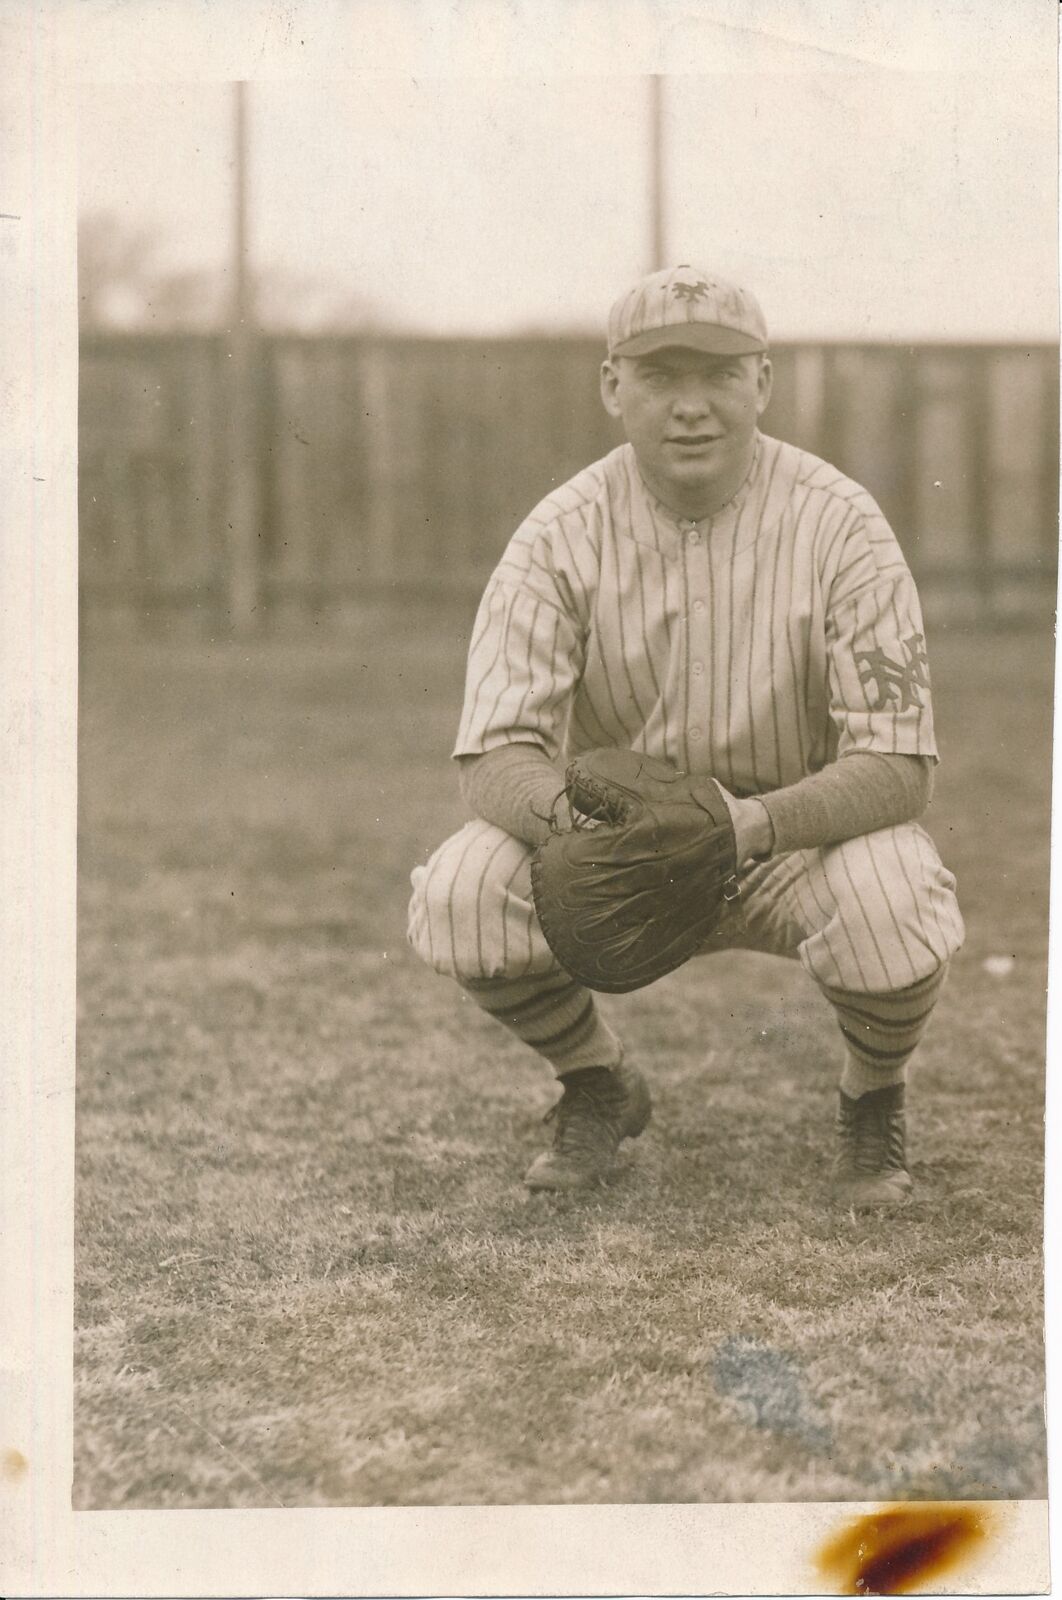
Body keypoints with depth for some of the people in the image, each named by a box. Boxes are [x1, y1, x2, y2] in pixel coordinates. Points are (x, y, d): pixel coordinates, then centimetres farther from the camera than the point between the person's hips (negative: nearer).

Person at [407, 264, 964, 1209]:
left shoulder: (838, 525, -16)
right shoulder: (560, 536, -11)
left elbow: (898, 765, -22)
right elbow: (496, 758, -18)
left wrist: (756, 823, -41)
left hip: (806, 833, -1)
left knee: (890, 906, -35)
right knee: (459, 895, -26)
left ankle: (874, 1100, 3)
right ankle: (601, 1089, 6)